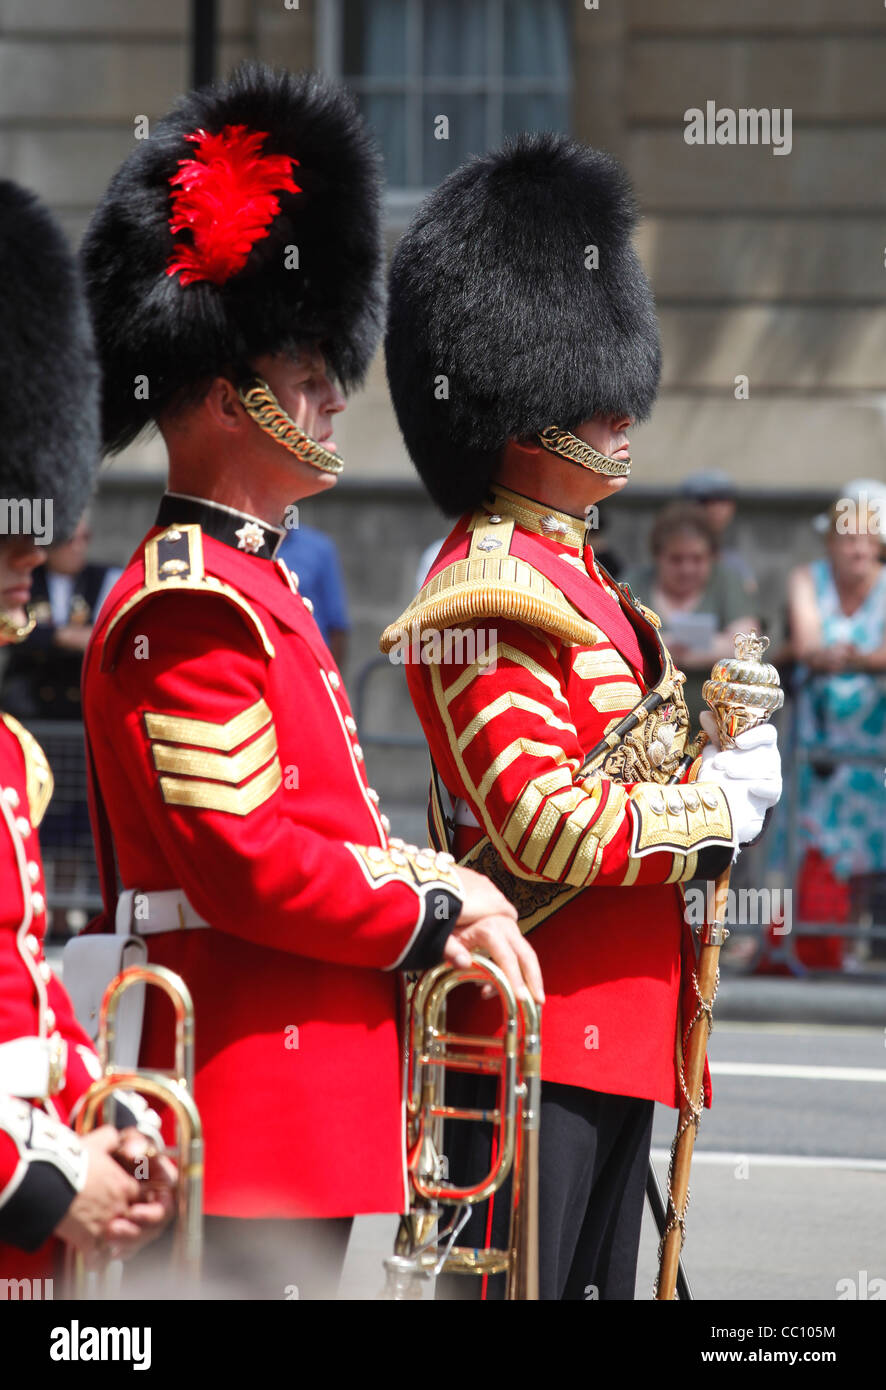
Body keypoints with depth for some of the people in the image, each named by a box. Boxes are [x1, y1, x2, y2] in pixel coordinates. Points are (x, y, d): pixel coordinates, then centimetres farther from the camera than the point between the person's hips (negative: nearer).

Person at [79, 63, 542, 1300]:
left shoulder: (253, 584, 18)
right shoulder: (190, 608, -15)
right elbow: (238, 860, -21)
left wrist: (441, 886, 8)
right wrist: (435, 919, -13)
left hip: (312, 1090, 11)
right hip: (256, 1093, -11)